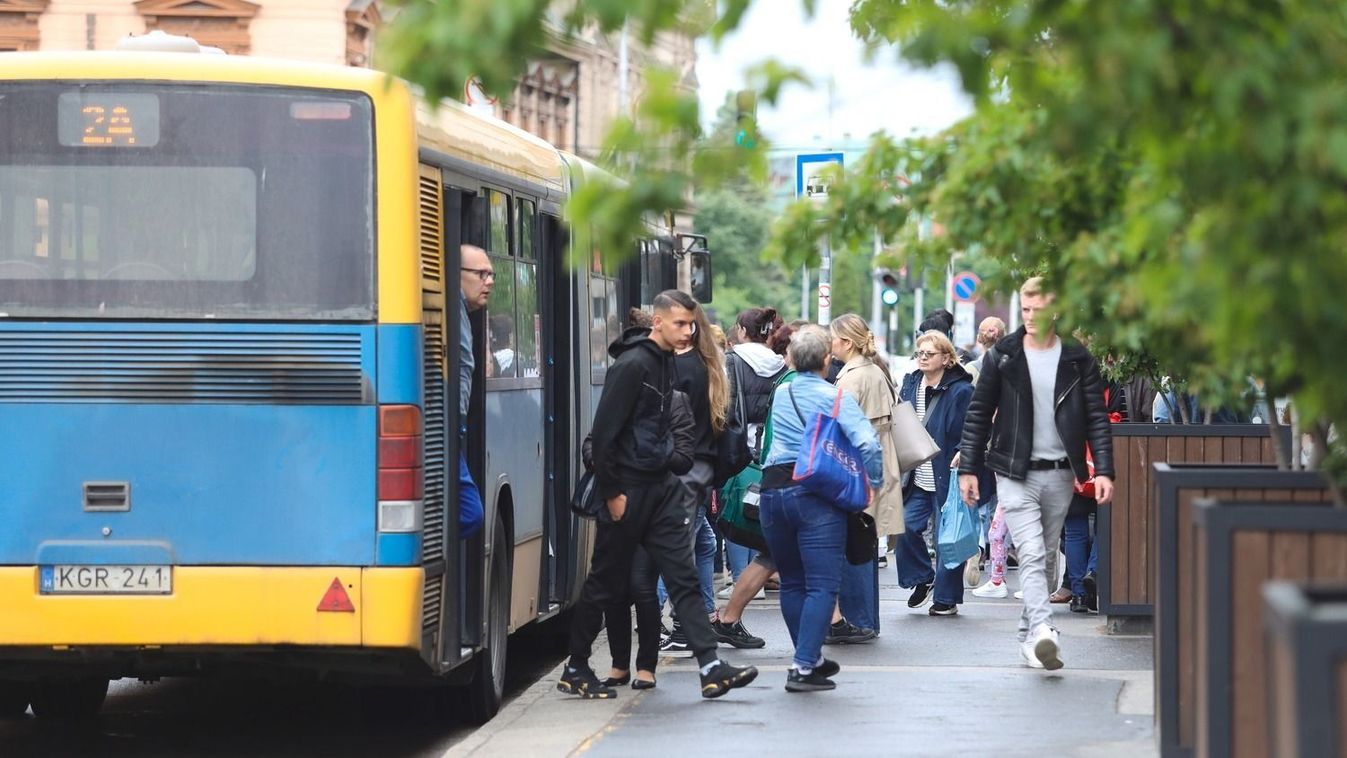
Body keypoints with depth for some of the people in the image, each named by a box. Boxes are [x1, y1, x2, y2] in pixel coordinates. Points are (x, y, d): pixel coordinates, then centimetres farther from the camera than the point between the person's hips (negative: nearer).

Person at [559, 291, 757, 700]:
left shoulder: (667, 363, 11)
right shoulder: (632, 365, -16)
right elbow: (604, 431, -18)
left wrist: (668, 463, 14)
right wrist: (612, 492, -18)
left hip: (660, 485, 8)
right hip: (628, 489, -8)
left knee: (683, 576, 1)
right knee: (606, 582, 2)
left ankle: (710, 668, -2)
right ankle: (575, 670, 14)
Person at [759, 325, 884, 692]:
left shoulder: (780, 394, 12)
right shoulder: (836, 398, -4)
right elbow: (867, 442, -15)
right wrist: (873, 483, -2)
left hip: (773, 488, 6)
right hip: (816, 493, -5)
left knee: (792, 582, 16)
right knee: (822, 585, -6)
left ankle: (810, 658, 24)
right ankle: (803, 667, -15)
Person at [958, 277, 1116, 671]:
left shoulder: (1078, 360, 3)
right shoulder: (1002, 357, 0)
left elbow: (1097, 418, 4)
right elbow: (979, 414, 5)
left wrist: (1104, 470, -6)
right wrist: (968, 468, 1)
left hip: (1060, 475, 2)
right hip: (1016, 474, -2)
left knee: (1047, 559, 10)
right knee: (1032, 555, -16)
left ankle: (1030, 637, 21)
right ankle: (1043, 632, -29)